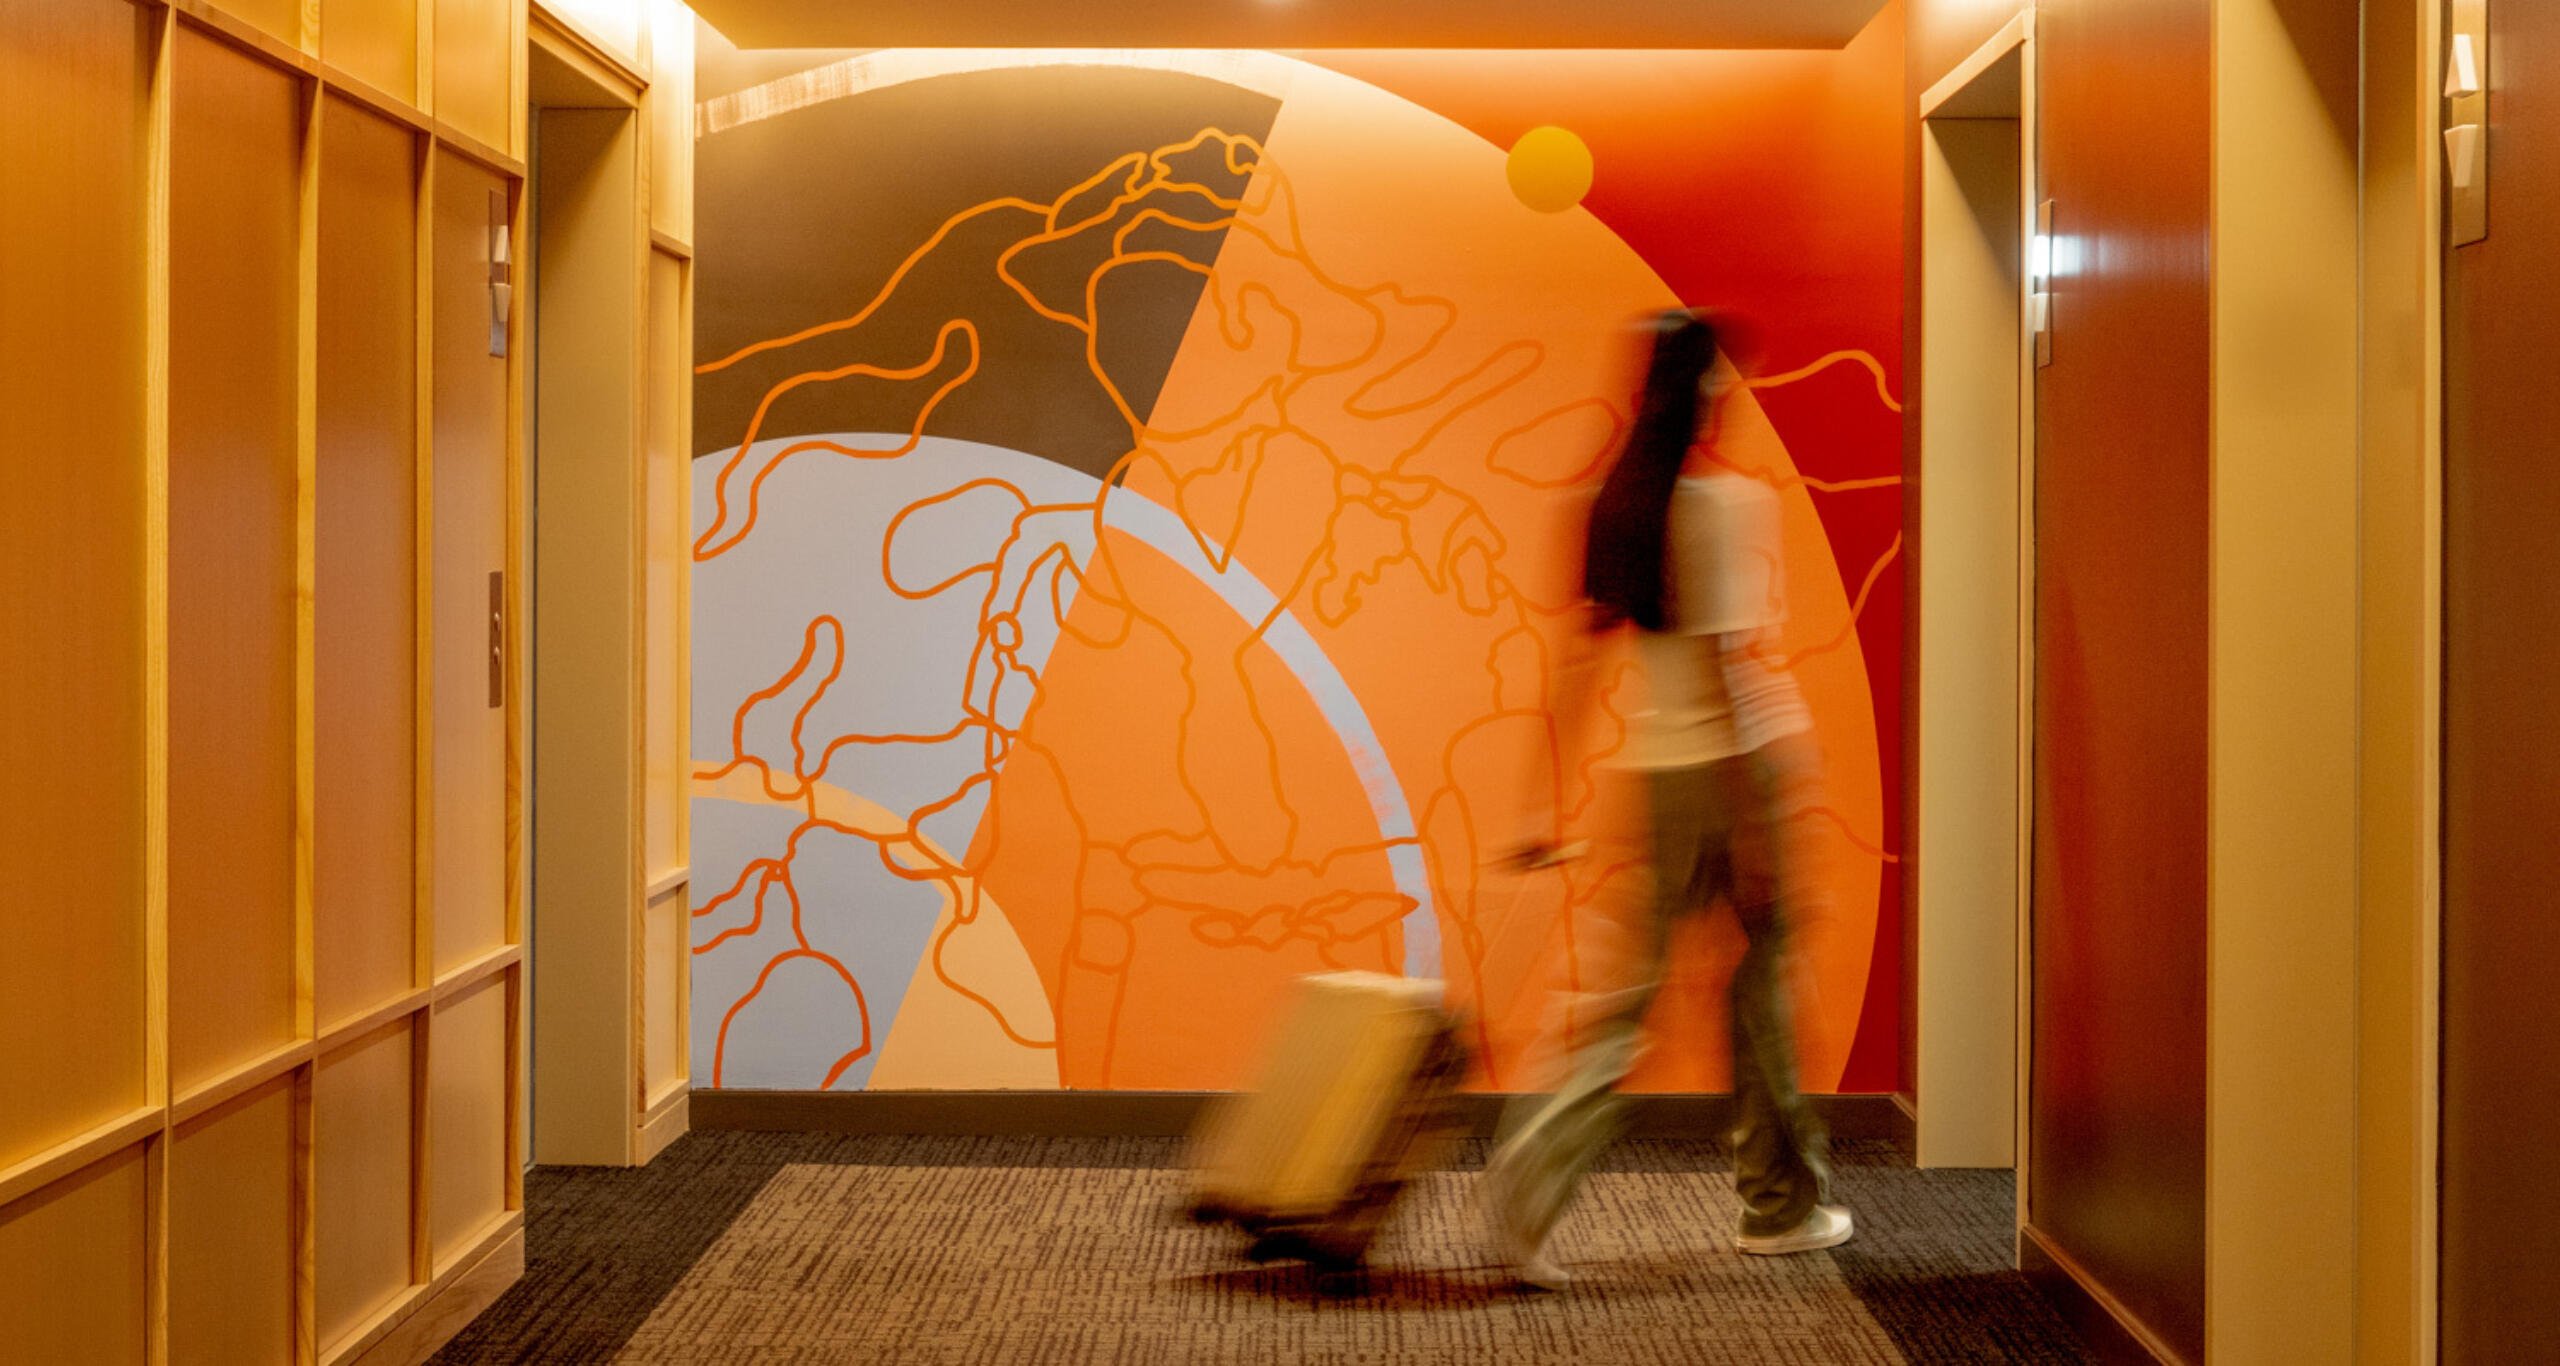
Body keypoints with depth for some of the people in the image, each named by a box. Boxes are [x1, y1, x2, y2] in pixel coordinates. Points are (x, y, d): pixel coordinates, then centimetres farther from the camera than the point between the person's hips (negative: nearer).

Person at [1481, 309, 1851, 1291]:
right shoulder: (1734, 502, -13)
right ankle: (1781, 1203, 21)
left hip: (1655, 769, 6)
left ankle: (1531, 1169, -11)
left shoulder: (1617, 504, 7)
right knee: (1764, 975, 9)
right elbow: (1735, 659, -18)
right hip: (1738, 766, -6)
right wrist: (1760, 829, -17)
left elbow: (1578, 663, 8)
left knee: (1634, 996, 7)